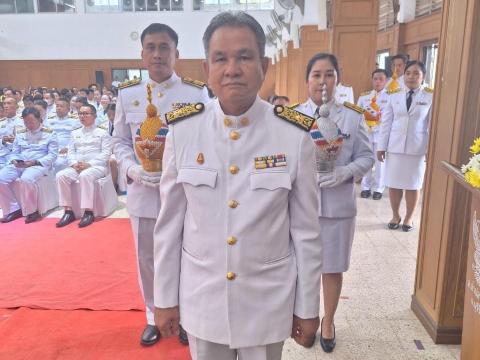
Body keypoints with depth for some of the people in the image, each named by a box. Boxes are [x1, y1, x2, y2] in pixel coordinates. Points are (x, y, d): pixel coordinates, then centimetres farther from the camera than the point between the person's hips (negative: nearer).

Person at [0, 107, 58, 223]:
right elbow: (14, 152, 19)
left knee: (26, 179, -37)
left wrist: (34, 162, -17)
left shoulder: (49, 134, 4)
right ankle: (13, 209, -6)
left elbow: (52, 155, -5)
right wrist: (14, 161, -6)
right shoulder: (20, 134, 20)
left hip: (39, 165, -6)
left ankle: (31, 211, -18)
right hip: (18, 165, 6)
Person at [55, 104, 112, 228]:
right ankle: (68, 211, -23)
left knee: (85, 175, -38)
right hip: (76, 167, 5)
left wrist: (89, 164, -16)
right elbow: (71, 151, 16)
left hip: (97, 166, -5)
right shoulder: (75, 133, 24)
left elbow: (106, 153, -3)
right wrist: (74, 163, -8)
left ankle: (88, 212, -35)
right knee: (61, 175, -24)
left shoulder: (102, 133, 8)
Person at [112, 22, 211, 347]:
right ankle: (154, 316, 38)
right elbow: (120, 141, 7)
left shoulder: (197, 93, -4)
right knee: (147, 259, 15)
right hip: (143, 192, 3)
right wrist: (134, 169, -11)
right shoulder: (127, 94, 3)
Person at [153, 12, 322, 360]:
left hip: (268, 300, -1)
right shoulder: (183, 131, -11)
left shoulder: (295, 136, -14)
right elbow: (169, 224, -2)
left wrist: (307, 306, 0)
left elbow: (306, 231, -6)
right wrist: (165, 298, 3)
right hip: (201, 297, 1)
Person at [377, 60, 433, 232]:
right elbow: (386, 123, 5)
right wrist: (381, 146, 2)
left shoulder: (430, 98, -1)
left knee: (413, 185, 8)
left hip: (417, 148, -2)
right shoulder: (395, 97, 5)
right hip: (395, 146, 2)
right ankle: (395, 215, 26)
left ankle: (409, 217, 26)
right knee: (393, 184, 7)